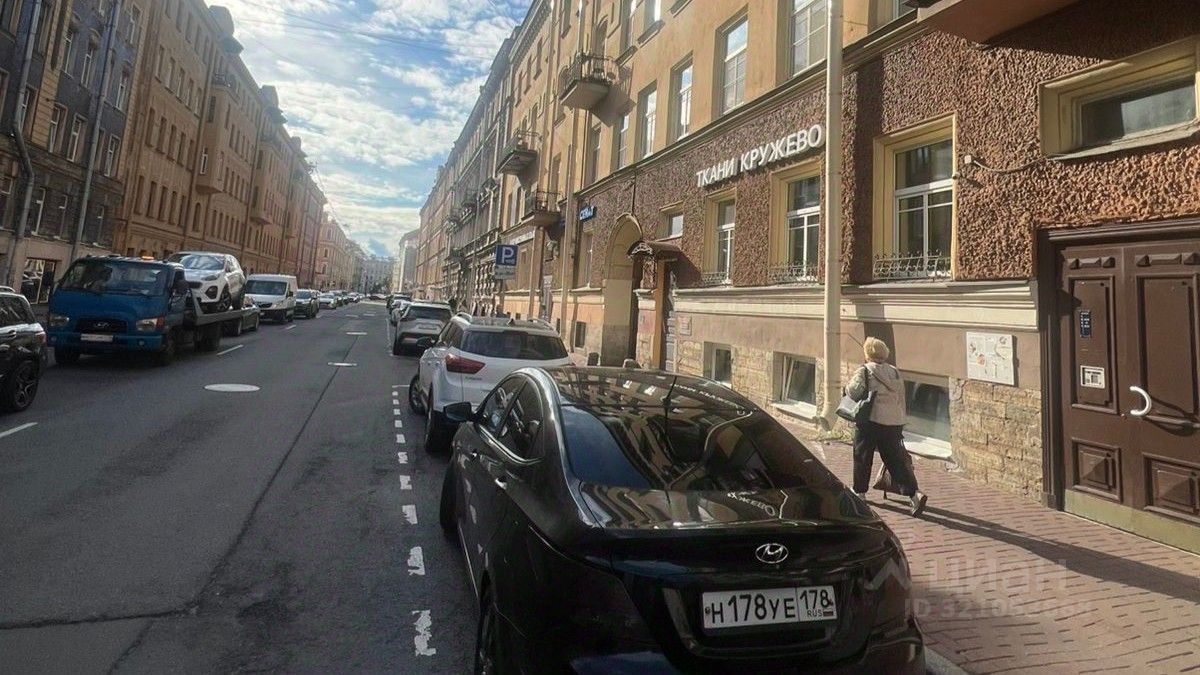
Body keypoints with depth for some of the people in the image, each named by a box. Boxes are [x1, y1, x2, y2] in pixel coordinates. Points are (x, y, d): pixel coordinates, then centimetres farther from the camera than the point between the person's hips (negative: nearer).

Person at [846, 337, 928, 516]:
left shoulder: (865, 370, -5)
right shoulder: (895, 372, 12)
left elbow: (854, 389, -18)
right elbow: (901, 398, 13)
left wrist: (861, 400, 4)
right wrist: (902, 419, 18)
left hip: (870, 419, -5)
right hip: (894, 422, 5)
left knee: (862, 458, 11)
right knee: (896, 460, 7)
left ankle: (860, 492, 22)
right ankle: (914, 494, -5)